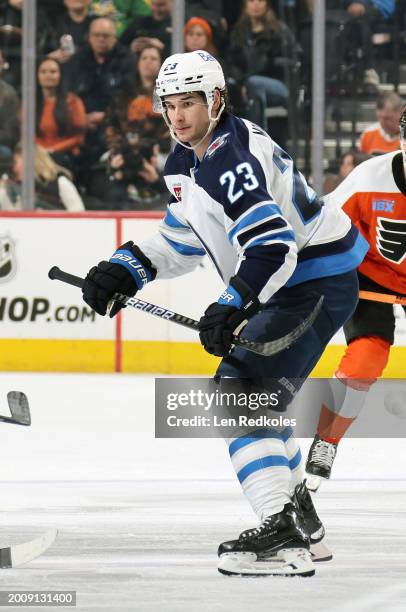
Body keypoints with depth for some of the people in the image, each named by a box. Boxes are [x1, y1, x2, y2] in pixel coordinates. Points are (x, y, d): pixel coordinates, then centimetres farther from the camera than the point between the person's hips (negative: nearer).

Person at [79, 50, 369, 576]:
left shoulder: (233, 157, -24)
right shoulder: (184, 162, 9)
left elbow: (272, 243, -36)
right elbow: (182, 239, 19)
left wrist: (234, 305, -45)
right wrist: (124, 269, 4)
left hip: (319, 281, -11)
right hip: (282, 283, 11)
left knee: (240, 390, -19)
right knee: (254, 389, 24)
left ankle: (281, 533, -27)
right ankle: (296, 507, 39)